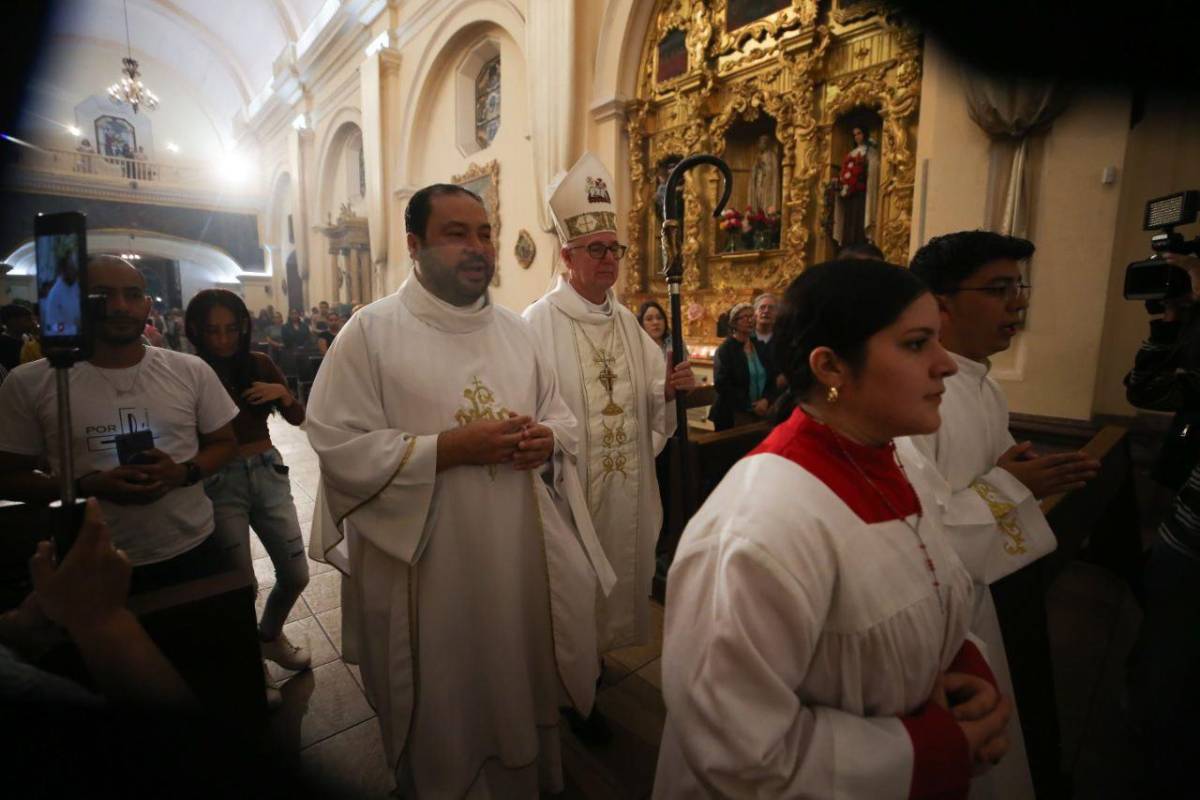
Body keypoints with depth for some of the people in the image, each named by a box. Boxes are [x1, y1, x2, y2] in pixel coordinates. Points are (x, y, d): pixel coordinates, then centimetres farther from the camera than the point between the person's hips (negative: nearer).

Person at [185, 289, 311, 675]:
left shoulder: (259, 364, 2)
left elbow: (298, 417, 5)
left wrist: (282, 393, -13)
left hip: (268, 474, 4)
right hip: (220, 483, -3)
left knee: (296, 575, 8)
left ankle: (270, 636, 39)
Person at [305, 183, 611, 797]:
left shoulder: (515, 330, 6)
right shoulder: (372, 330, -9)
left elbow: (562, 420, 12)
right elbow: (339, 447, -15)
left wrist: (547, 441, -11)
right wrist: (450, 448, -23)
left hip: (523, 561, 5)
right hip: (428, 569, -4)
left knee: (521, 694, 24)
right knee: (439, 719, 17)